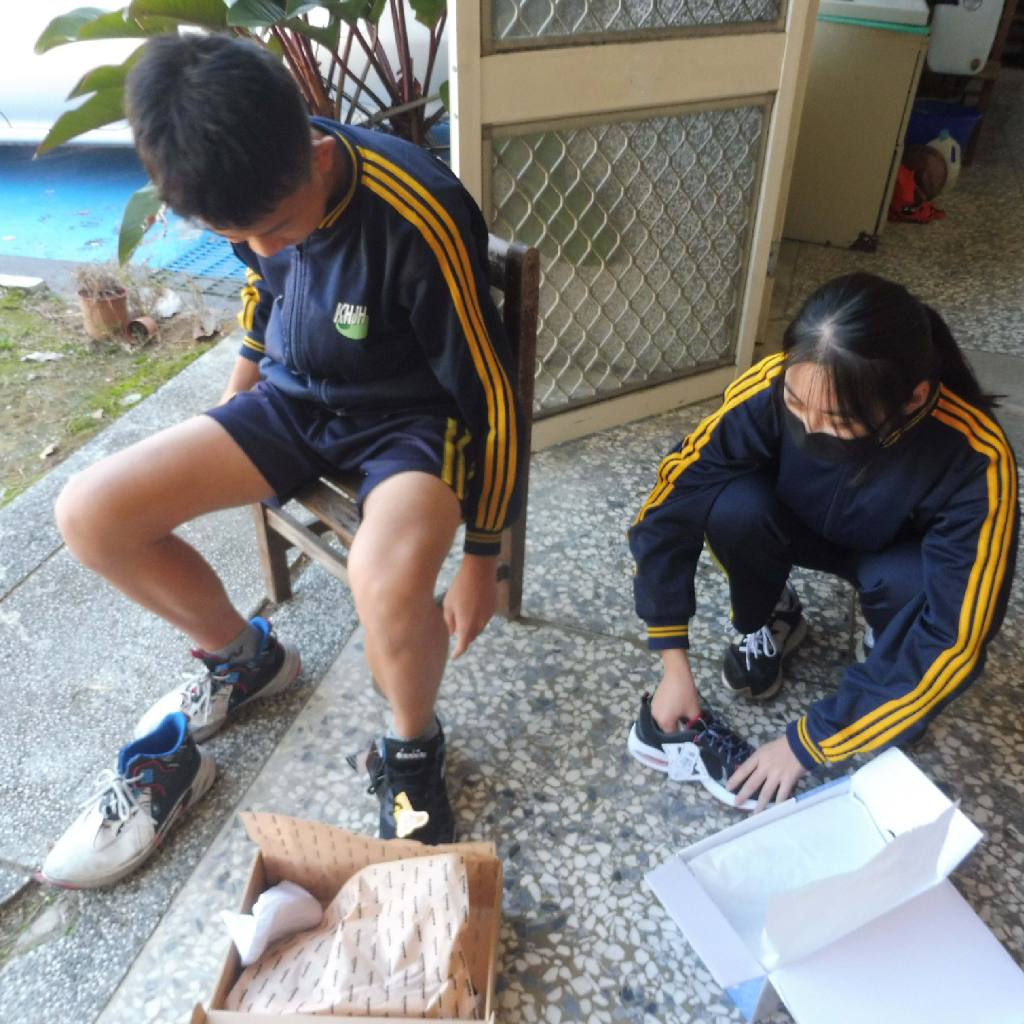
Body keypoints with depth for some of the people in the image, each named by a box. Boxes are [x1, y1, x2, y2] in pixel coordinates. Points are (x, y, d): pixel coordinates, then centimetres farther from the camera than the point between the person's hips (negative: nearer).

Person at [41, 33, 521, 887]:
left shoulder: (420, 219, -28)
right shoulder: (260, 193, -9)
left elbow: (489, 394, -20)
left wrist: (482, 560, -13)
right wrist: (231, 421, 23)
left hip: (409, 417, -6)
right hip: (295, 397, 6)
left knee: (389, 579, -39)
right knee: (89, 514, -7)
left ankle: (412, 752, -5)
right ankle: (245, 658, 17)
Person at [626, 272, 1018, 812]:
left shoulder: (974, 459, -37)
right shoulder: (772, 388, -34)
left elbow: (955, 638, -34)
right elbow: (670, 508, -27)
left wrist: (808, 741, -31)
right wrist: (674, 665, -27)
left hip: (900, 556, -1)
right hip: (804, 526, 2)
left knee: (902, 585, -36)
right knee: (734, 507, -31)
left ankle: (896, 678, -1)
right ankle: (768, 622, 1)